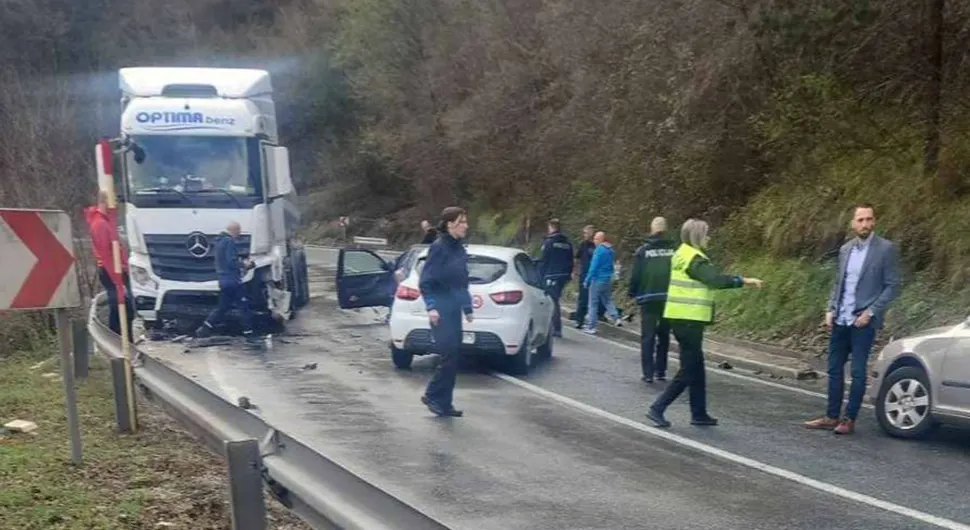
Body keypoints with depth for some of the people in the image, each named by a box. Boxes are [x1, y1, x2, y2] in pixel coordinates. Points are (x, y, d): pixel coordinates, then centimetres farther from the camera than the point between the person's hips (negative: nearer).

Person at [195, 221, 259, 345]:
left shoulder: (219, 241, 16)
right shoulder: (229, 241, -15)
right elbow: (232, 262, -21)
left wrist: (241, 263, 16)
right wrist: (243, 264, -5)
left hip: (224, 281, 9)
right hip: (232, 280, -9)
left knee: (222, 307, 16)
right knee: (244, 307, -3)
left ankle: (204, 329, 14)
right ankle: (248, 334, -1)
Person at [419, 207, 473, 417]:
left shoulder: (460, 249, 11)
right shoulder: (439, 247, -12)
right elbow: (425, 281, -13)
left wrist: (467, 308, 20)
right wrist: (431, 307, -21)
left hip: (455, 310, 8)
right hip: (441, 310, -8)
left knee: (453, 357, 8)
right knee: (449, 355, -9)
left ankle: (444, 403, 16)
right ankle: (432, 396, 7)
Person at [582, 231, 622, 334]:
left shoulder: (599, 250, -14)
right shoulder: (611, 250, 11)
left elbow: (594, 267, -16)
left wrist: (587, 280, -12)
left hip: (598, 279, -8)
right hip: (608, 279, 8)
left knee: (593, 303, -2)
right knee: (608, 300, 19)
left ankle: (591, 327, -1)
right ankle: (616, 318, 3)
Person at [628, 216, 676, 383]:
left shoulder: (643, 251, -3)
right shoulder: (674, 249, 0)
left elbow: (636, 275, -4)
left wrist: (633, 293, 9)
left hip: (648, 298, -2)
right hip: (669, 298, 2)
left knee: (647, 337, 2)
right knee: (664, 336, 13)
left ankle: (648, 373, -4)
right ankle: (661, 371, 15)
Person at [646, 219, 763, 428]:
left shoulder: (683, 254, 15)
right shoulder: (694, 258, -16)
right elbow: (715, 280, -28)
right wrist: (743, 280, -25)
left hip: (682, 318, 10)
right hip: (689, 319, -10)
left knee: (696, 367, 14)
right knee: (688, 370, -4)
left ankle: (699, 414, 20)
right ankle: (657, 409, -4)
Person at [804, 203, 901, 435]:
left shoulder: (886, 249, -6)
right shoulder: (845, 249, 11)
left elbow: (892, 286, -8)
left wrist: (871, 312, -14)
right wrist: (830, 310, 5)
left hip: (863, 322, -6)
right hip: (840, 320, 6)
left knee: (857, 372, -1)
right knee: (834, 369, 10)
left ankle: (849, 420, 8)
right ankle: (831, 417, 19)